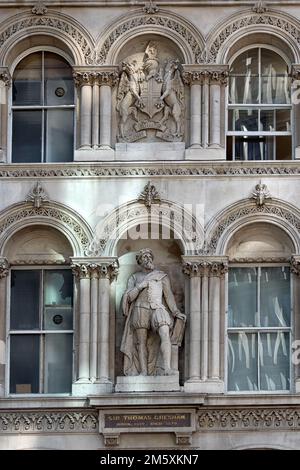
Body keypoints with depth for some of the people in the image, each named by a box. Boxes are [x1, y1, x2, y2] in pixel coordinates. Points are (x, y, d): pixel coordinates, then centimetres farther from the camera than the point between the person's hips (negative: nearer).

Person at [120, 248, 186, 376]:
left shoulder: (162, 276, 16)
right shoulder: (134, 278, 18)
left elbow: (168, 295, 8)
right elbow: (129, 297, 8)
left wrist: (176, 312, -3)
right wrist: (140, 286, -7)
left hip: (157, 309, -1)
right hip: (140, 309, 1)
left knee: (165, 335, -23)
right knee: (141, 341, -7)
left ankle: (167, 368, -35)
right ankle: (143, 371, -9)